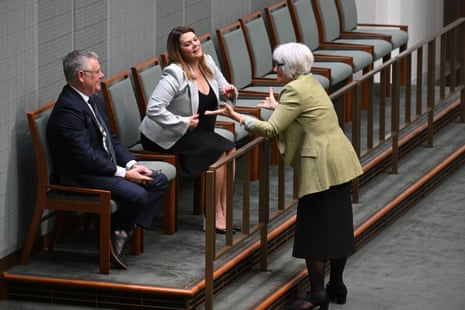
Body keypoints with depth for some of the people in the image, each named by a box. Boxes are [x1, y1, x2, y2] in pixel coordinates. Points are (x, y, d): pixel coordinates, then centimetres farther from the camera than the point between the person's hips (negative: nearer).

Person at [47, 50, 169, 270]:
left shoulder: (94, 101, 11)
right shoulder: (68, 109, -21)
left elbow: (110, 140, 17)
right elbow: (86, 157, -24)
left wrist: (132, 164, 0)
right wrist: (123, 173, -20)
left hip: (107, 166, 10)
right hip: (80, 176, -10)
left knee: (159, 181, 2)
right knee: (137, 194, -27)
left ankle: (123, 234, -1)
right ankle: (115, 234, 0)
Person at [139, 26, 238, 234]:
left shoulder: (207, 63, 2)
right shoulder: (175, 74, -22)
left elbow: (223, 88, 16)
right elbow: (153, 109, -30)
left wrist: (229, 92, -8)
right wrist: (183, 123, -25)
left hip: (198, 131, 8)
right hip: (166, 136, -8)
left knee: (230, 149, -15)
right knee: (219, 151, -22)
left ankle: (224, 213, -13)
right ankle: (215, 215, -13)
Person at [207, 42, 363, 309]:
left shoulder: (294, 91, -14)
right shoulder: (310, 83, 13)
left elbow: (271, 129, -19)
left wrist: (238, 117, -15)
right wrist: (278, 107, 37)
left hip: (322, 167, -9)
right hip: (340, 164, 9)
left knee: (314, 230, -3)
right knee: (337, 226, 14)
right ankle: (337, 286, 23)